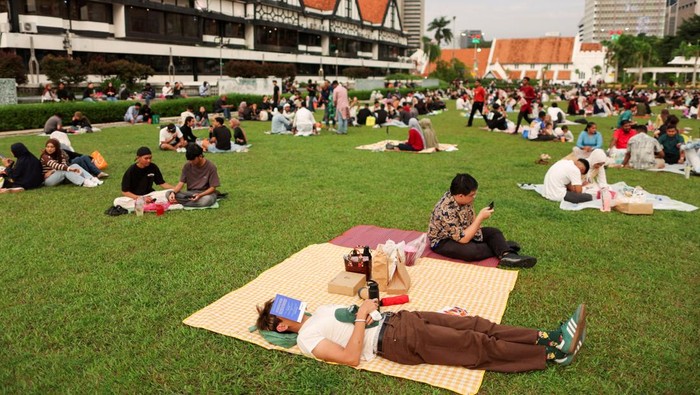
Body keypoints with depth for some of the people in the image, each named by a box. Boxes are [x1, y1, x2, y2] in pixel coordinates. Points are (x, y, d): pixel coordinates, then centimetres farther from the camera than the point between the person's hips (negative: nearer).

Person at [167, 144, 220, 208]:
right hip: (190, 193, 3)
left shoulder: (211, 167, -11)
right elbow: (181, 183, -2)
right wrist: (173, 192, -24)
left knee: (207, 200, -41)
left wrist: (200, 195, -27)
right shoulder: (187, 166, 0)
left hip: (206, 193, -2)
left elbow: (212, 188, -11)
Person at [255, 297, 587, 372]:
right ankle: (554, 354, -11)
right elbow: (351, 357, -17)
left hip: (396, 319, 8)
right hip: (396, 341, -8)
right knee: (478, 347, -14)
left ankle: (549, 338, -7)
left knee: (475, 325, -6)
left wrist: (367, 306, 7)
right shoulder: (306, 338, -5)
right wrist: (362, 317, -16)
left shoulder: (321, 309, 22)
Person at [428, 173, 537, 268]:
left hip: (462, 232, 9)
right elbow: (463, 239, -32)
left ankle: (507, 255, -29)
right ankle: (503, 246, -9)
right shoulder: (446, 210, -35)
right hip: (443, 241, -8)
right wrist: (481, 217, -27)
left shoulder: (463, 198, -11)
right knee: (472, 250, -33)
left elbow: (471, 218, 10)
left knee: (494, 232, -4)